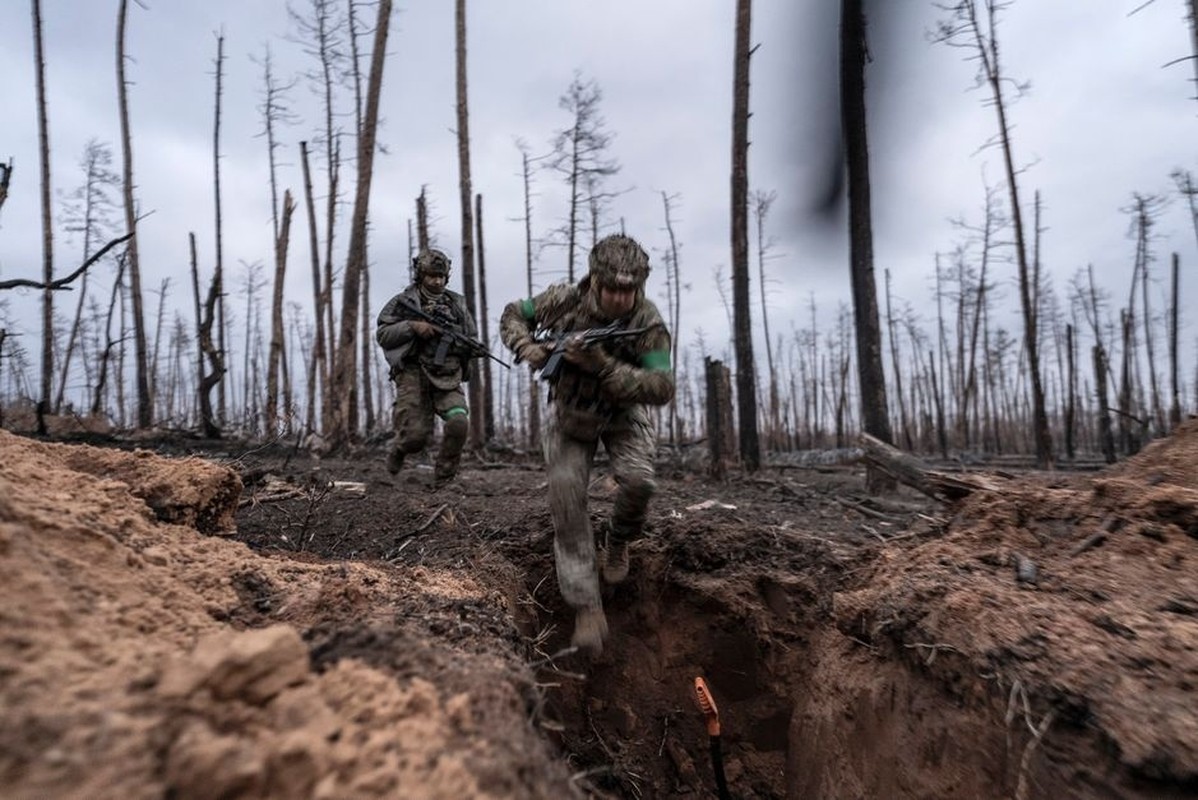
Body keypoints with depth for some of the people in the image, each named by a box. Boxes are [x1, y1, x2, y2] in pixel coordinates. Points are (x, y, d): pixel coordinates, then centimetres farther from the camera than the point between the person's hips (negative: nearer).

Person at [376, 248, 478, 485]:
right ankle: (399, 449, 28)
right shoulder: (403, 302, 7)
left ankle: (444, 479, 0)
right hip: (414, 374, -2)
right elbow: (382, 335, 2)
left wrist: (474, 348, -5)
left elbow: (472, 340, 19)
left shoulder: (457, 304, 14)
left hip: (448, 377, 2)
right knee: (416, 435, -11)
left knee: (459, 422, -21)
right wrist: (412, 326, -12)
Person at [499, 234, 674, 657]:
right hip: (570, 411, 1)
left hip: (623, 413, -1)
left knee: (638, 480, -27)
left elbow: (661, 388, -31)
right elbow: (513, 315, -1)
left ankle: (617, 544, 8)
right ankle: (587, 605, 4)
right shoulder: (565, 299, -18)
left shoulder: (647, 321, -24)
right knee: (567, 502, -8)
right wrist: (527, 348, -22)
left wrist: (601, 365, -41)